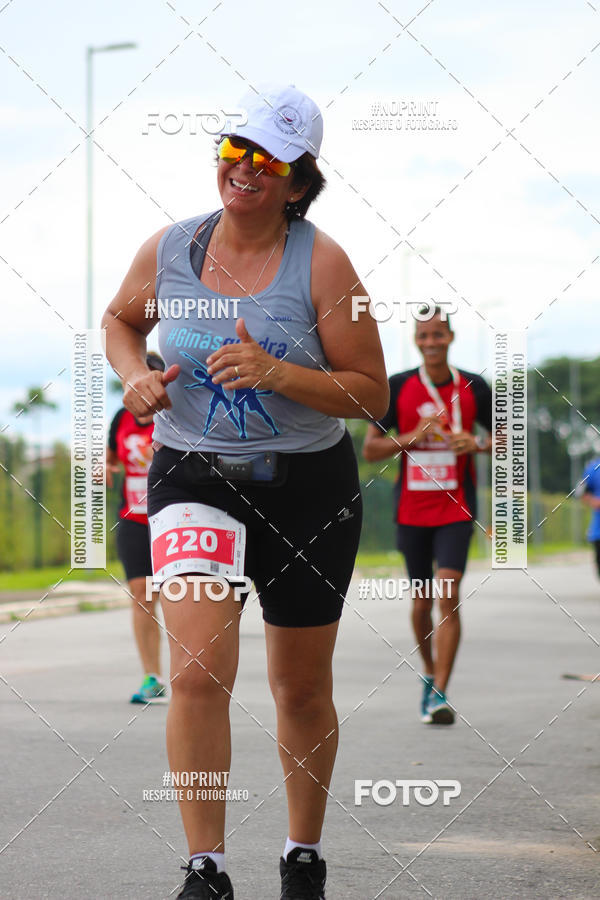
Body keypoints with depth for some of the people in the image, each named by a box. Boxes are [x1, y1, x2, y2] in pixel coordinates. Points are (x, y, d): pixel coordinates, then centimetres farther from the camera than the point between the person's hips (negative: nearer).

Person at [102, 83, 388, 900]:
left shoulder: (322, 263, -11)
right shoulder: (167, 250, -3)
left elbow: (371, 394, -10)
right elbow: (121, 320, 19)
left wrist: (277, 373, -25)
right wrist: (135, 375, -2)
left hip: (308, 487, 0)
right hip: (193, 478, 1)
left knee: (303, 689, 12)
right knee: (198, 670, -20)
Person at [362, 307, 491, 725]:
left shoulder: (474, 388, 1)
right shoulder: (398, 388, 0)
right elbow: (370, 448, 1)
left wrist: (477, 443, -12)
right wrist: (414, 437, -15)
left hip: (456, 508, -1)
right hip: (412, 510, 1)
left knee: (448, 596, -15)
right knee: (421, 601, 10)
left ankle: (440, 694, -16)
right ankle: (430, 675, 33)